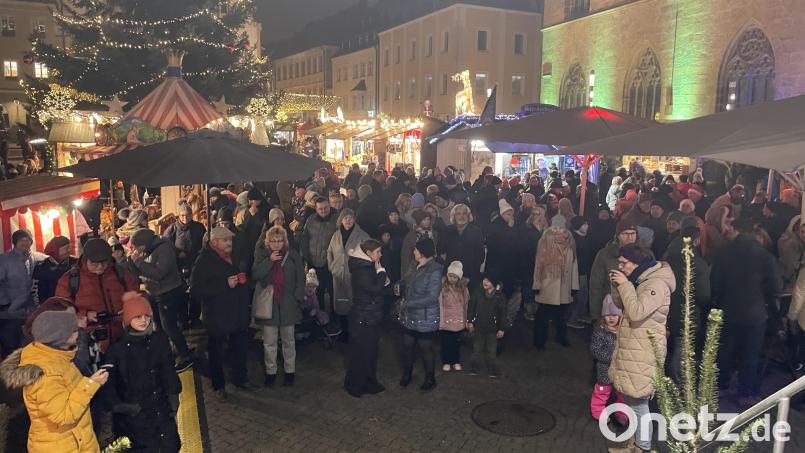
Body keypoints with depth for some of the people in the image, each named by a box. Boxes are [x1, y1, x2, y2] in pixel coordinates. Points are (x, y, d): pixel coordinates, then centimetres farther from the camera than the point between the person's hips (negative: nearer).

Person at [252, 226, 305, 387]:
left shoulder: (293, 255, -4)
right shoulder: (261, 254, 0)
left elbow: (300, 279, 0)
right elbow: (255, 274, -11)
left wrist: (297, 298, -6)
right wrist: (269, 260, -19)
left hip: (288, 304, 0)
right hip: (268, 303, 1)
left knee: (288, 340, 12)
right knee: (269, 342, 5)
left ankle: (290, 371, 25)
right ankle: (270, 372, 20)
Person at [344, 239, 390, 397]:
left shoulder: (369, 267, 9)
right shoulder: (360, 271, -19)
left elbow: (381, 289, 12)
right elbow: (375, 289, -28)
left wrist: (383, 278, -9)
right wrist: (381, 271, -17)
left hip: (372, 317, 9)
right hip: (362, 319, -9)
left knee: (371, 350, 17)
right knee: (360, 352, 2)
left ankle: (369, 381, 30)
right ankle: (354, 384, 17)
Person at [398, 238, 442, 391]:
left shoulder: (434, 270, -21)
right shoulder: (417, 267, 2)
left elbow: (432, 297, -24)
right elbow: (406, 283, 17)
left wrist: (409, 303, -22)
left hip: (425, 319, -7)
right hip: (410, 316, 7)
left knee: (426, 349, 9)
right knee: (407, 346, 18)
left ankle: (430, 379, 29)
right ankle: (406, 374, 38)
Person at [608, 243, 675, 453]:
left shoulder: (657, 284, -19)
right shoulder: (641, 280, 10)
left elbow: (636, 313, -28)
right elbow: (620, 304, 16)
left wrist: (625, 285, -21)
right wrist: (617, 286, -1)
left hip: (644, 354, -9)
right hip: (632, 350, 9)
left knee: (637, 401, -1)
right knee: (631, 399, 17)